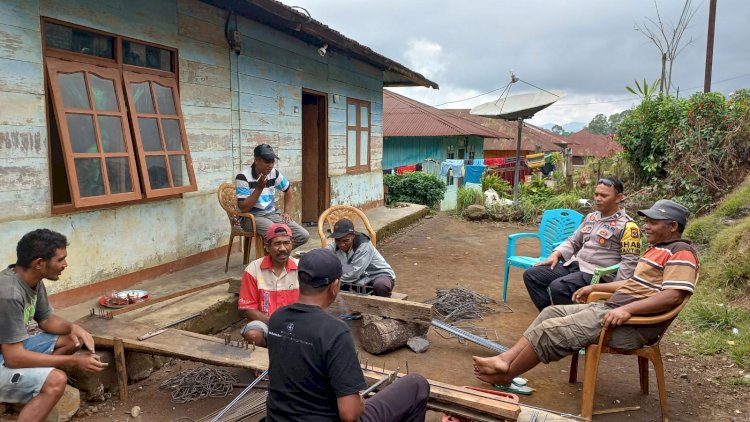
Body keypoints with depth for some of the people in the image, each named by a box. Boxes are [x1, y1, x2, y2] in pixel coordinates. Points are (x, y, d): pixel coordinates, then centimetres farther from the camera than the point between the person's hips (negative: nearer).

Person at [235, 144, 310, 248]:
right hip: (251, 217, -6)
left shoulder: (274, 173, 3)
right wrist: (259, 188, -24)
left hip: (272, 214, 6)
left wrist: (286, 212, 12)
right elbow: (243, 208, -19)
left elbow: (288, 190, 22)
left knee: (304, 236, -10)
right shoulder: (243, 177, -15)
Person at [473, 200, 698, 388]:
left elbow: (673, 296, -24)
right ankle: (505, 359, -5)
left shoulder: (681, 253, -11)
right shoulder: (657, 249, 21)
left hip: (634, 325, -10)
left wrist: (627, 309, -31)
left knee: (552, 329, -17)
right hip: (611, 308, 11)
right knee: (552, 312, 2)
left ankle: (506, 374, -4)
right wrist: (595, 287, 24)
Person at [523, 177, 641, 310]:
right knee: (531, 275, -3)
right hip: (573, 265, 8)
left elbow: (629, 262, -14)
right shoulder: (591, 217, 16)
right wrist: (555, 255, 7)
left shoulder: (627, 225, -8)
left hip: (596, 274, -8)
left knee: (558, 287, -33)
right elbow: (573, 241, 24)